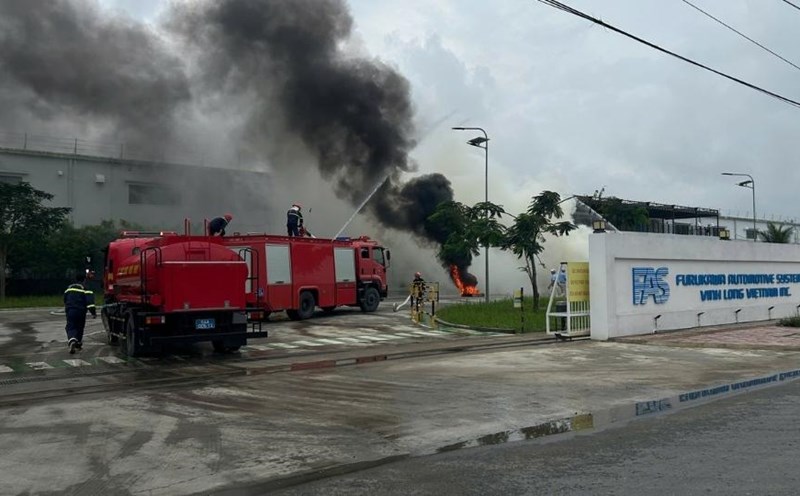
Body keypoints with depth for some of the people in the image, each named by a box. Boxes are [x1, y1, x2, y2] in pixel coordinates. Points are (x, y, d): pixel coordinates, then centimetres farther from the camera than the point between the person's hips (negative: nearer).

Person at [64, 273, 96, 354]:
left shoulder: (69, 288, 14)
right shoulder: (85, 289, -4)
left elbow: (65, 300, 29)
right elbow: (90, 301, -15)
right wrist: (93, 312, -15)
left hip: (70, 311, 3)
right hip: (81, 311, -3)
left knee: (70, 327, -1)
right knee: (79, 328, 15)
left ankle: (72, 340, -29)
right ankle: (78, 344, 27)